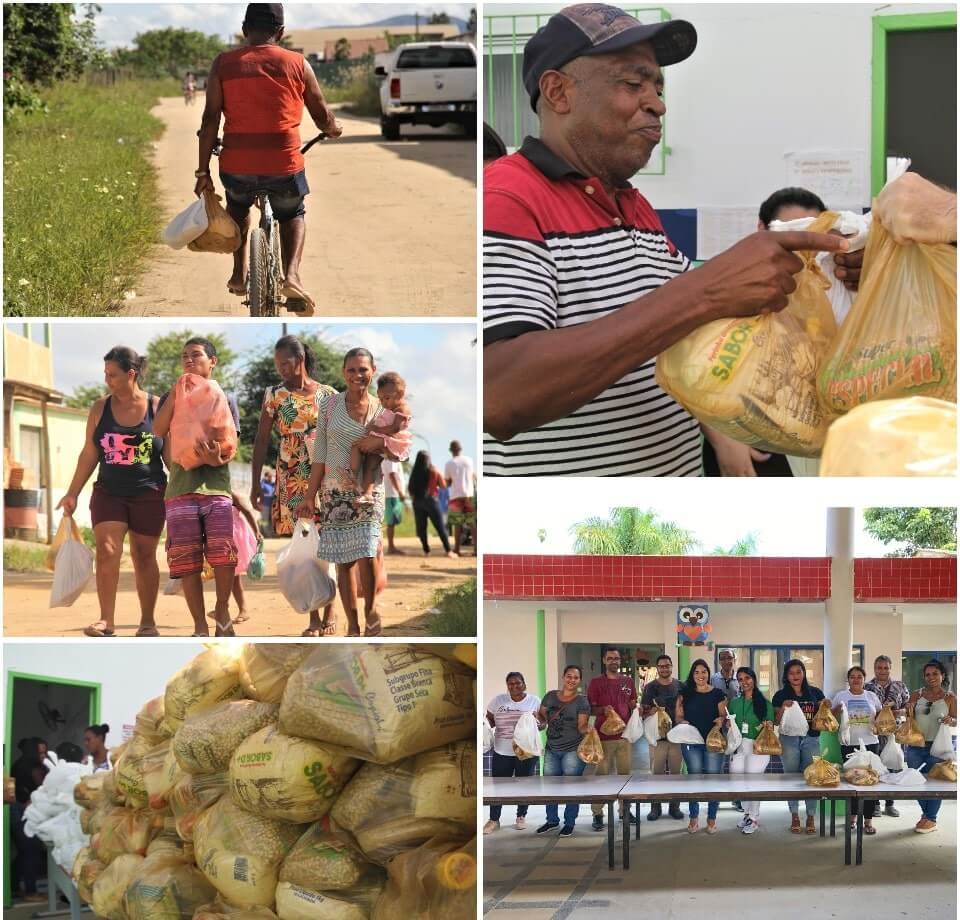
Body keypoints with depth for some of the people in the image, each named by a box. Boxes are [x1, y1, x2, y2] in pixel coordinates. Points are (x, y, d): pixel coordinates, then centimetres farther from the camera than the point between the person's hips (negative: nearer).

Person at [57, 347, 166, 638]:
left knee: (144, 557, 7)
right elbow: (89, 454, 6)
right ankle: (107, 621, -10)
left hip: (148, 494, -2)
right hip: (108, 493, 2)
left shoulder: (157, 408, -4)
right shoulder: (100, 409, 3)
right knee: (107, 551, -12)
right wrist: (72, 493, 4)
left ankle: (147, 622, 18)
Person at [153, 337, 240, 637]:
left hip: (216, 486, -1)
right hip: (181, 488, 1)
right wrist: (177, 392, -6)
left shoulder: (225, 398, 11)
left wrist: (219, 459, -19)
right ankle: (200, 626, 5)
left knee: (223, 555, -16)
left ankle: (222, 612, 6)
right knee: (187, 562, -1)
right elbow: (157, 432, -2)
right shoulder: (173, 396, 14)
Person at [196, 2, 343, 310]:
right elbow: (322, 116, 10)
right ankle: (291, 275, 1)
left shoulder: (224, 63, 2)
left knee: (238, 207, 34)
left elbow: (210, 119, -2)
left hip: (237, 167, 1)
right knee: (293, 216, 26)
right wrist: (334, 129, 34)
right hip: (284, 166, -1)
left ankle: (239, 273, 26)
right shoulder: (297, 64, 2)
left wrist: (203, 172, 4)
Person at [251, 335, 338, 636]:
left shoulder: (329, 395, 3)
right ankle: (314, 619, 4)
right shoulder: (274, 395, 2)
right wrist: (255, 484, -3)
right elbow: (261, 441, 2)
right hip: (292, 482, 0)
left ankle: (329, 614, 7)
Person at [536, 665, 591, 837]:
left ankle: (569, 823, 13)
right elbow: (543, 718, 11)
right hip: (552, 749, 4)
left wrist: (587, 728, -30)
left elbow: (582, 726, -9)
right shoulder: (550, 696, 5)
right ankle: (552, 820, 27)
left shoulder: (582, 702, -6)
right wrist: (537, 716, -10)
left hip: (573, 750, -4)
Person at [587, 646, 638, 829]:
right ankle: (597, 814, -1)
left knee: (625, 773, 8)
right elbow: (590, 709, 0)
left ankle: (625, 810, 18)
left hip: (624, 734, 4)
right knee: (601, 775, -4)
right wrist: (603, 710, -19)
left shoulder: (628, 681, 11)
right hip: (603, 736, -4)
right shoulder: (596, 682, 0)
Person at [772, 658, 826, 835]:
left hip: (811, 739, 0)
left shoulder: (815, 693, 10)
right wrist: (783, 708, -12)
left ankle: (811, 817, 3)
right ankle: (794, 816, 8)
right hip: (789, 739, 0)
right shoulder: (780, 695, 7)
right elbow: (777, 721, 5)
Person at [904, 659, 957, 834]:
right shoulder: (916, 695, 6)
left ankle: (931, 819, 12)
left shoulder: (950, 698, 0)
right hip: (915, 746, 3)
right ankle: (926, 813, 28)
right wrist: (909, 711, -11)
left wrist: (950, 721, -19)